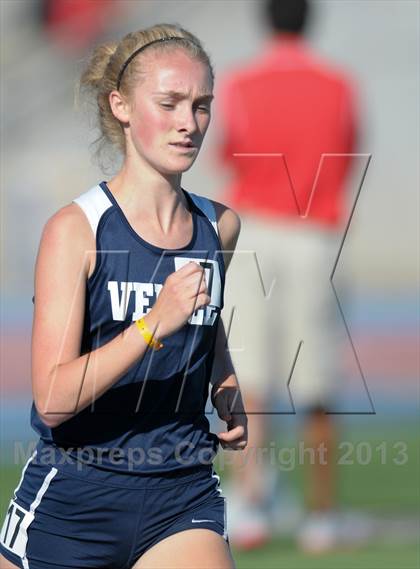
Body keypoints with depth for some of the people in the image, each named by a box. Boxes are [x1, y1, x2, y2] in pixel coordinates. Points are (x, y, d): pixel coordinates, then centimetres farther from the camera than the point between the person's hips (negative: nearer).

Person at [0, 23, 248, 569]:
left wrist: (228, 397, 10)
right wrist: (153, 325, -29)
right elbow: (53, 399, -20)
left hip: (183, 500, 3)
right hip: (74, 498, -3)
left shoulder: (220, 227, 5)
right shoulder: (76, 228, -10)